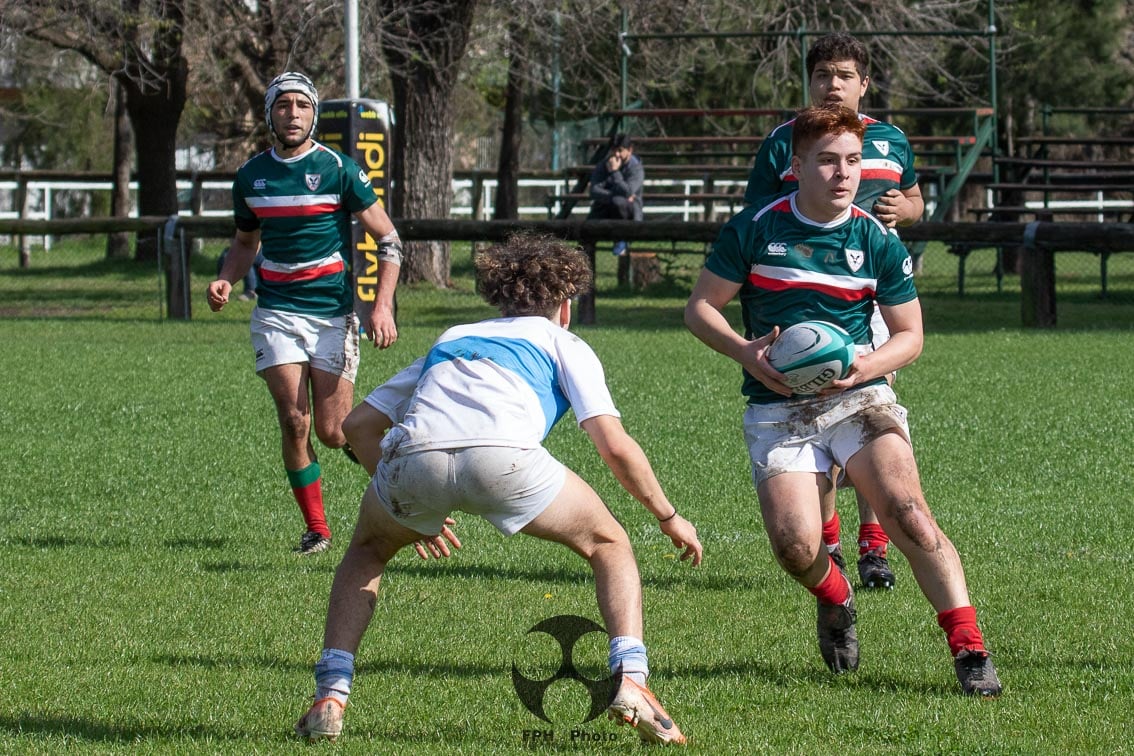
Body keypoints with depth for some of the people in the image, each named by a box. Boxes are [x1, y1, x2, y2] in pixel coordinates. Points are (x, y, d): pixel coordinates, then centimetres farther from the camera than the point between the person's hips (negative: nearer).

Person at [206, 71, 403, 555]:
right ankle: (316, 528, 4)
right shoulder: (251, 176, 7)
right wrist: (226, 280, 3)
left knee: (333, 433, -6)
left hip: (333, 314, -3)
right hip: (275, 312, 3)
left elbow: (388, 239, -3)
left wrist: (383, 307, -14)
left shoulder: (338, 170, -5)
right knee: (294, 422, -8)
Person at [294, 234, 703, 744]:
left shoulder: (451, 339, 39)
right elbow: (614, 445, 14)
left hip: (413, 455, 3)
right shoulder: (564, 344, 29)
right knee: (607, 544, 23)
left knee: (368, 551, 34)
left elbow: (357, 424, 37)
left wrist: (414, 508, 47)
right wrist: (668, 517, 28)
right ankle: (630, 681, 3)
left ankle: (329, 698, 18)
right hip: (503, 455, -3)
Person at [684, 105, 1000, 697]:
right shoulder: (753, 230, -1)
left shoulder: (879, 242, 2)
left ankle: (969, 649, -23)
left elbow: (909, 336, 9)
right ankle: (835, 599, 20)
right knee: (795, 546, -18)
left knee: (906, 511, -25)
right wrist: (745, 352, -13)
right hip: (777, 409, 0)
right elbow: (700, 307, 6)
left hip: (860, 399, 0)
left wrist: (867, 365, -12)